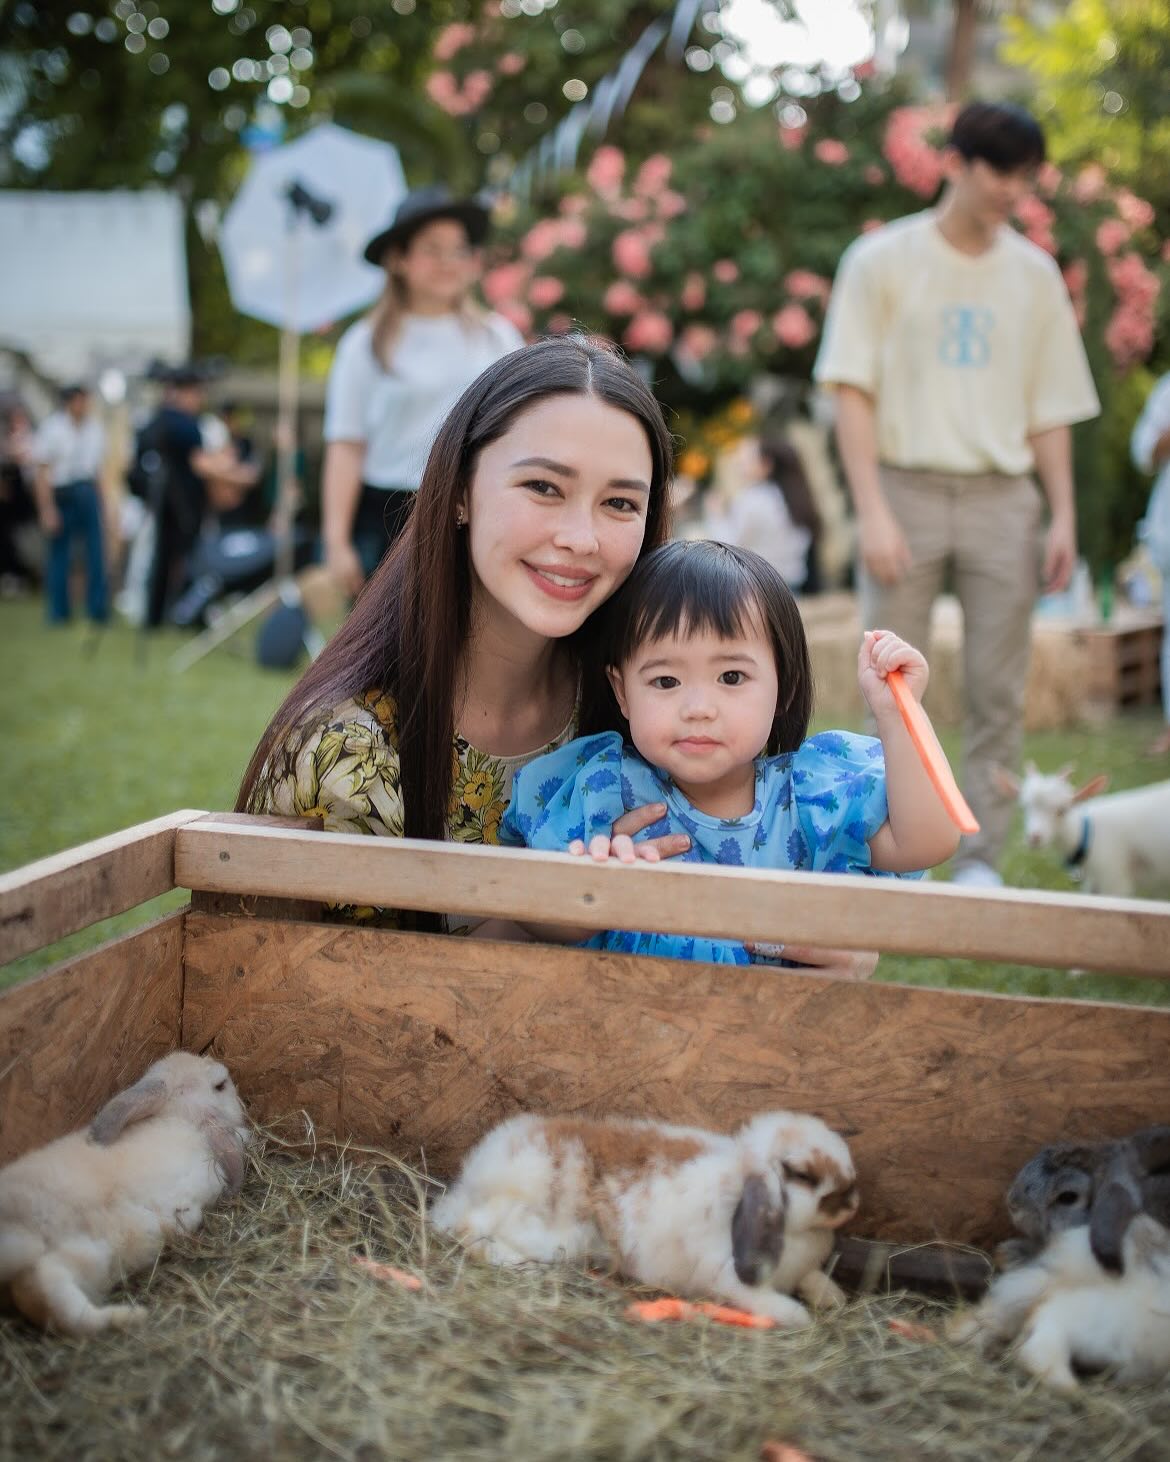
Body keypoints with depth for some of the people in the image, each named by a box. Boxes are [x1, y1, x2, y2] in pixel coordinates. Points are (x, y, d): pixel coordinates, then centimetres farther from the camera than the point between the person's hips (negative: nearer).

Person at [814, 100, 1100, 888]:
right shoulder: (882, 260, 3)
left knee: (999, 694, 0)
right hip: (907, 487, -2)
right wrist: (873, 512, -12)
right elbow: (852, 392, -2)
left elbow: (1051, 408, 14)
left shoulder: (1035, 274, 12)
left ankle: (981, 861, 9)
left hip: (1002, 497, 3)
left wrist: (1064, 517, 5)